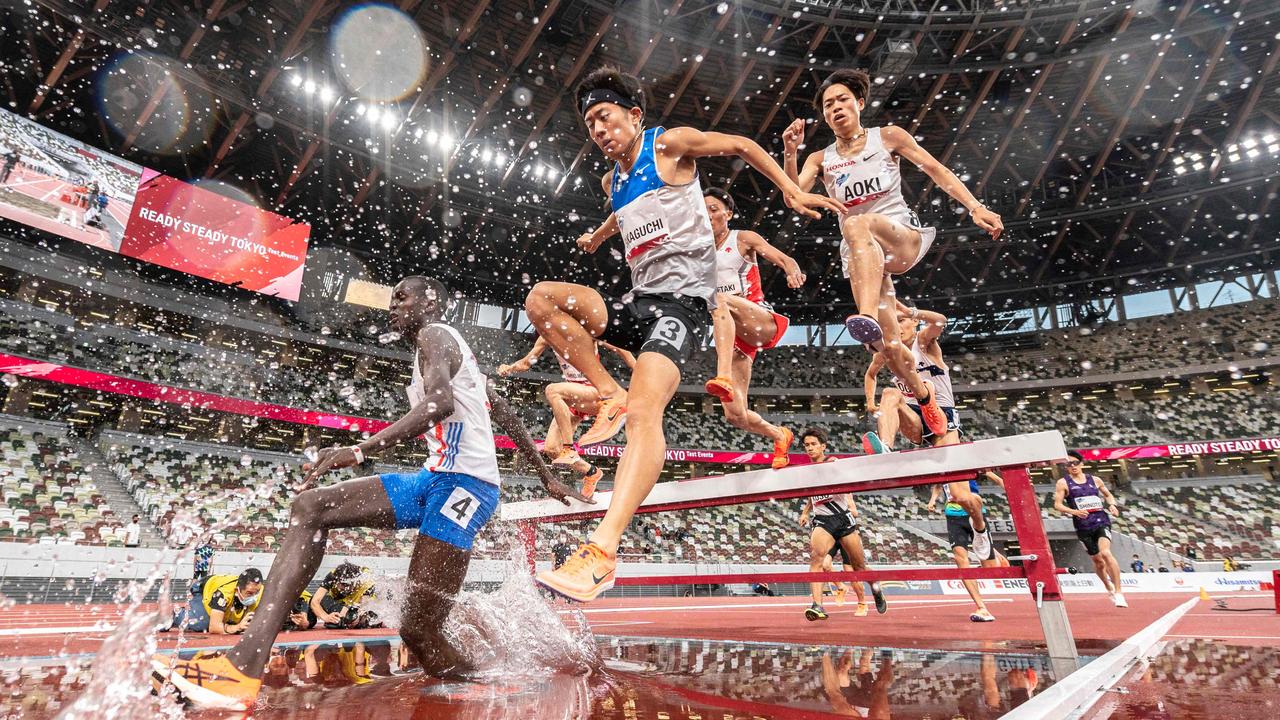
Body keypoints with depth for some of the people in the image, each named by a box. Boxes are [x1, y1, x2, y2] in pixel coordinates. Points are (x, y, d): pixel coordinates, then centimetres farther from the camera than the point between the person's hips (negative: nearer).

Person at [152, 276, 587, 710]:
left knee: (418, 630, -11)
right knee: (310, 508, 0)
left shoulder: (433, 334, -1)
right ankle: (245, 663, -8)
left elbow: (440, 403, -24)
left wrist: (360, 451, -30)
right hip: (441, 477, 10)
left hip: (462, 482, -10)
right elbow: (506, 414, 32)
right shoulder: (453, 347, 29)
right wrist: (546, 476, 37)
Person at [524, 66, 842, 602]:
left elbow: (742, 145, 11)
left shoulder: (670, 144, 3)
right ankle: (610, 396, -9)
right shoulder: (611, 181, 22)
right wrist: (600, 235, 61)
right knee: (542, 298, -8)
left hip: (682, 300, -7)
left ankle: (603, 551, -43)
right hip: (639, 302, 8)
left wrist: (792, 192, 4)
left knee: (646, 405, -31)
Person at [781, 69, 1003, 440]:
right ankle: (923, 395, 26)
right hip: (861, 255, 2)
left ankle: (868, 317, -56)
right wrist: (790, 153, -20)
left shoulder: (888, 137, 9)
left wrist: (975, 208, -4)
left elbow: (936, 169, 6)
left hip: (904, 233, -2)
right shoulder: (821, 159, 12)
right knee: (887, 345, -3)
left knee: (858, 224, -38)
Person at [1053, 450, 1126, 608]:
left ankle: (1119, 591, -14)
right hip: (1083, 526, 0)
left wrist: (1112, 505, 4)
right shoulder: (1063, 483, -1)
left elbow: (1108, 495, 24)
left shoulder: (1095, 480, 8)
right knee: (1097, 560, 11)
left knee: (1105, 553, -22)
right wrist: (1074, 511, -20)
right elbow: (1057, 504, -5)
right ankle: (1110, 589, 36)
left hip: (1101, 521, 0)